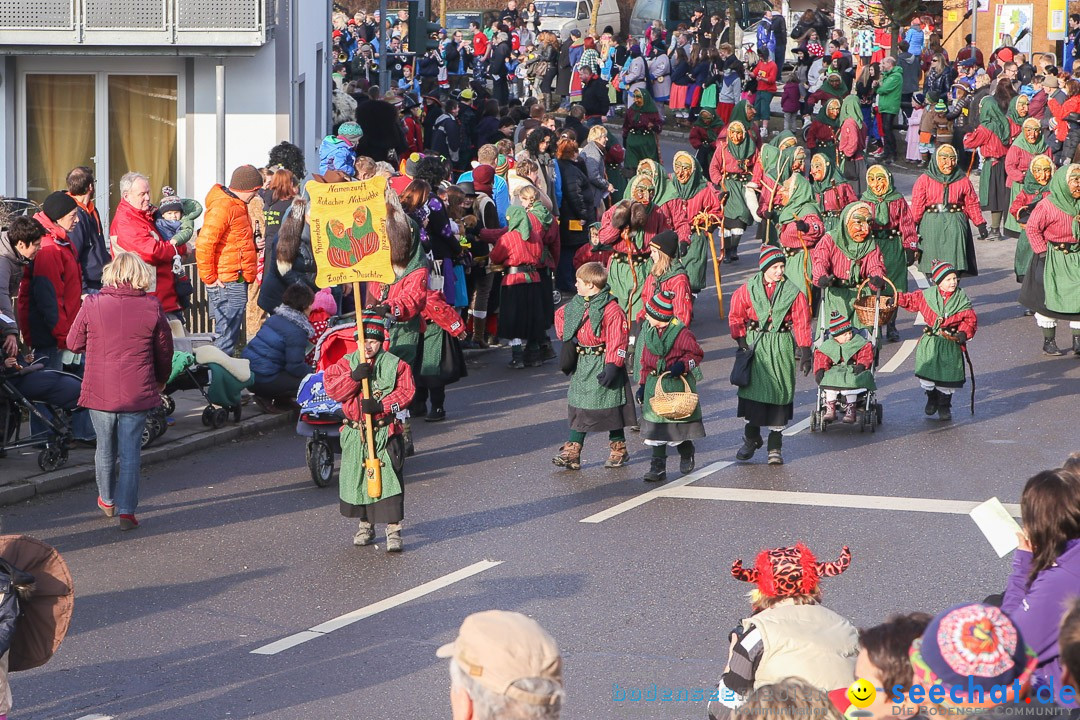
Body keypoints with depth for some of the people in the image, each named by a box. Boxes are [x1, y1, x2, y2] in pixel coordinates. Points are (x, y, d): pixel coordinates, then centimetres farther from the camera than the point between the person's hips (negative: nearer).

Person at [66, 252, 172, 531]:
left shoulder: (92, 305, -7)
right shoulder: (151, 307, -5)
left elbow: (74, 344, 4)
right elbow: (165, 351, 6)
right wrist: (161, 380, 24)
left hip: (99, 392, 1)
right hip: (137, 393, -1)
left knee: (105, 447, 18)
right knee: (130, 450, 4)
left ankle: (107, 499, 37)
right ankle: (126, 509, -2)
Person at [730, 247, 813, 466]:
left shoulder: (793, 293, -2)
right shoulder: (748, 289, 0)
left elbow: (802, 323, 0)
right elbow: (736, 316, 8)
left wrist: (805, 353, -5)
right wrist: (741, 341, -4)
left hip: (781, 347, -1)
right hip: (754, 345, 1)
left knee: (779, 392, -1)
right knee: (753, 389, 1)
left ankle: (775, 447, 7)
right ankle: (751, 438, 20)